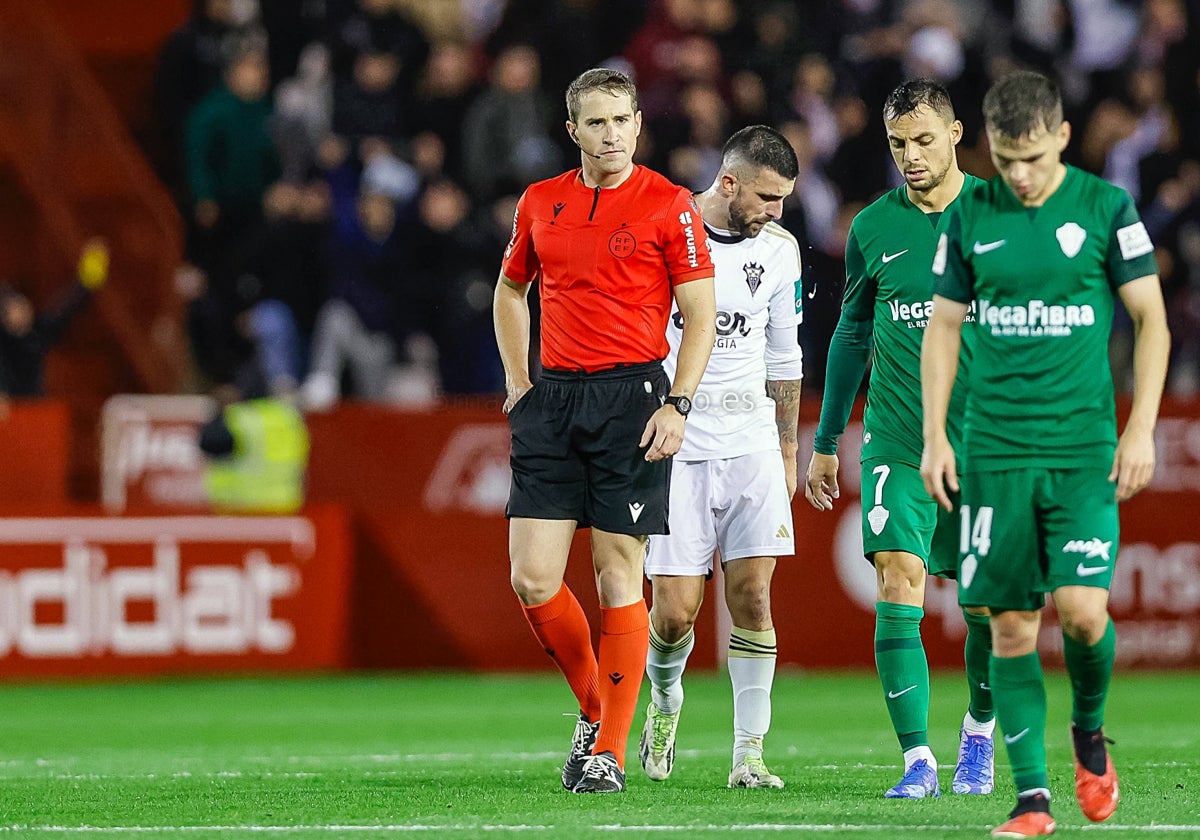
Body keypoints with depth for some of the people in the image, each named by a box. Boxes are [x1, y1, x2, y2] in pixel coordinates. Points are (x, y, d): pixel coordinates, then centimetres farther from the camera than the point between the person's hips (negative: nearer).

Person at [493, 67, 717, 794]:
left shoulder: (668, 205, -3)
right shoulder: (540, 204, 10)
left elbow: (701, 312, -3)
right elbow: (510, 291, 26)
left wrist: (678, 405, -12)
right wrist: (518, 382, 15)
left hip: (633, 394, -4)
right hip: (554, 399, 4)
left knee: (619, 578, -4)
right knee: (533, 580, -3)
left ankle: (610, 751, 3)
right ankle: (595, 708, 20)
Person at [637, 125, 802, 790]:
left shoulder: (779, 249, 7)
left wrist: (788, 450, 18)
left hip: (751, 442, 3)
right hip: (673, 442, -3)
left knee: (752, 597, -6)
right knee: (674, 611, -6)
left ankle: (748, 754, -2)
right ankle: (664, 699, 25)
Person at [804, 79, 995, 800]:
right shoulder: (873, 227, 6)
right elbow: (853, 335, 16)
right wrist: (826, 441, 18)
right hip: (897, 444, 1)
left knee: (985, 604, 5)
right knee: (898, 586, -14)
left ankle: (979, 736, 30)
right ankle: (918, 760, -13)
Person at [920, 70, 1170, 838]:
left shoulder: (1106, 207, 0)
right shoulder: (971, 218, 6)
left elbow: (1151, 321, 4)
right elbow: (943, 326, 14)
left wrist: (1142, 428, -4)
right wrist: (935, 436, 6)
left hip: (1085, 449, -2)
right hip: (994, 450, 2)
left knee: (1083, 608, -14)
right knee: (1012, 626, -1)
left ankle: (1090, 732, 16)